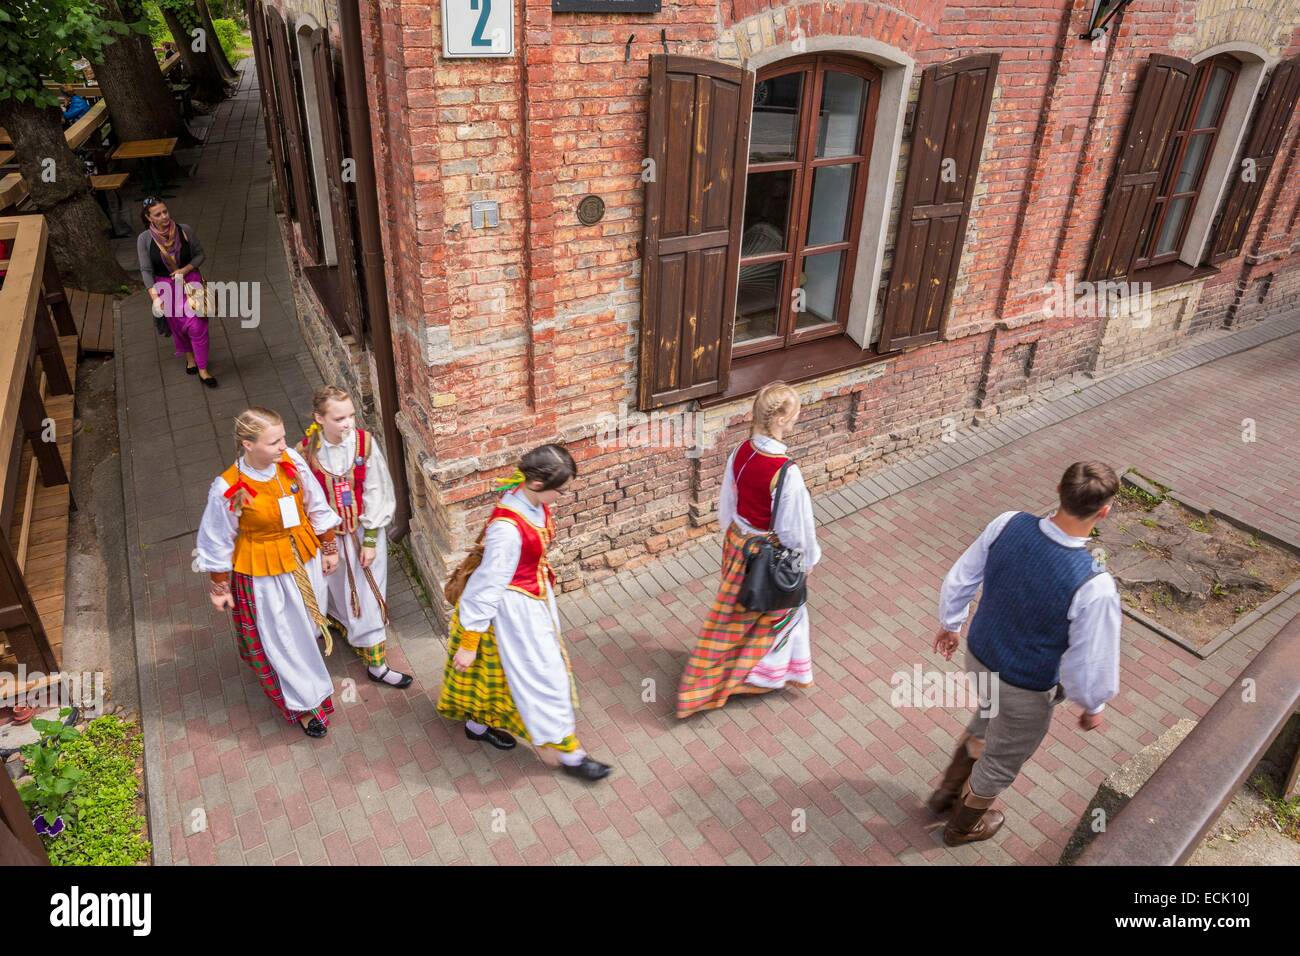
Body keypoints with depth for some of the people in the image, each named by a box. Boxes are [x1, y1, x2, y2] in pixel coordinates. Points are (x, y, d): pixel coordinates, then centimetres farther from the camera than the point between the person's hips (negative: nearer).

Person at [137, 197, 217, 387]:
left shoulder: (184, 230, -13)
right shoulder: (144, 239, -13)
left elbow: (199, 254, -1)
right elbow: (146, 270, -11)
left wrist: (186, 269, -18)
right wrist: (154, 297, -20)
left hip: (190, 281, 0)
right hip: (165, 286, 1)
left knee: (197, 325, -6)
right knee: (178, 325, 17)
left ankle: (203, 370, 5)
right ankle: (189, 355, 45)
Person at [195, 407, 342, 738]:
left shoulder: (292, 461, -17)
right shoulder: (228, 488, -28)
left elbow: (316, 507, -2)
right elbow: (218, 542, -12)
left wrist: (329, 548, 7)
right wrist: (219, 587, -3)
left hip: (305, 558, 4)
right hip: (262, 572, -4)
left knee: (306, 622, 26)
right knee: (281, 639, 13)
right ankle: (304, 704, 34)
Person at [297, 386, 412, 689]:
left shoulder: (365, 443, -18)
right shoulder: (307, 451, -17)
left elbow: (377, 494, -11)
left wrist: (370, 540, -11)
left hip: (364, 531, 0)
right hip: (329, 535, 0)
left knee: (368, 594, 9)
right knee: (341, 592, 16)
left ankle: (377, 664, 27)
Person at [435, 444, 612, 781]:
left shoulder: (533, 501, -10)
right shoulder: (508, 528, -35)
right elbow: (487, 586, -26)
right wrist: (469, 642, -16)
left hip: (534, 596, 9)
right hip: (515, 608, -9)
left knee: (507, 668, 27)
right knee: (542, 675, 7)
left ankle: (479, 722, 52)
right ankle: (569, 754, 27)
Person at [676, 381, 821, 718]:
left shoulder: (741, 452, -12)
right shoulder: (786, 471, -33)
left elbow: (727, 503, 2)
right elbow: (793, 527, -22)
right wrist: (807, 558, -3)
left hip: (739, 544, 7)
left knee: (733, 614, 26)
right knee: (777, 612, 22)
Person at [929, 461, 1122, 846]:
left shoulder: (1008, 524, -21)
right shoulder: (1095, 586, -35)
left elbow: (958, 580, -6)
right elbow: (1089, 663, -23)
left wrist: (949, 622, 14)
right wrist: (1093, 706, 0)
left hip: (978, 655, 5)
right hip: (1026, 689, -5)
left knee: (986, 719, 37)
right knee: (1002, 759, 26)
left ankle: (948, 789, 58)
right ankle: (963, 825, 53)